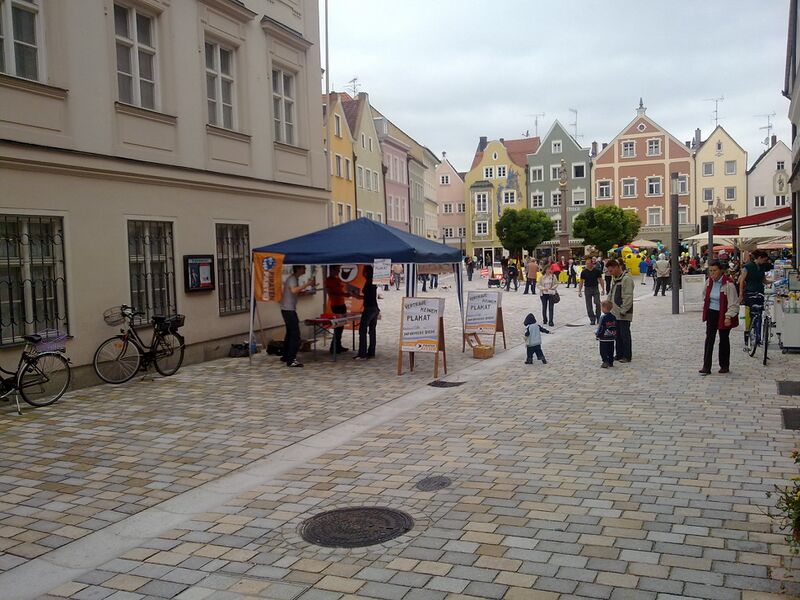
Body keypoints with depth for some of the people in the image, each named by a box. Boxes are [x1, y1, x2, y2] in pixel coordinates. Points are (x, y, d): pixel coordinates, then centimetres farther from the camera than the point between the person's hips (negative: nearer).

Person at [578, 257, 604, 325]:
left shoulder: (597, 271, -1)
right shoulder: (584, 272, 0)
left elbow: (600, 280, 6)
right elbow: (581, 282, 5)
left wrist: (603, 289, 4)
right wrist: (579, 291, 1)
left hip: (596, 288, -1)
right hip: (587, 289, 1)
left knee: (597, 303, -14)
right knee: (589, 305, 2)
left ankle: (598, 317, 3)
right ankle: (592, 319, 10)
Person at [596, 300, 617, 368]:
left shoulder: (603, 318, -18)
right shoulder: (613, 317, 3)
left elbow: (600, 328, -16)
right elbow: (615, 327, 11)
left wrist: (597, 334, -3)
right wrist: (615, 335, 20)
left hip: (604, 338, -7)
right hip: (611, 338, 7)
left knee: (603, 351, 1)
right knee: (611, 350, 14)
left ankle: (605, 362, -6)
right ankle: (611, 362, 18)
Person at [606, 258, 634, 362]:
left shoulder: (626, 279, -15)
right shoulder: (614, 279, 14)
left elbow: (628, 297, -19)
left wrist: (623, 311, -19)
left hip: (623, 314, -9)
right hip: (614, 313, 9)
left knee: (625, 335, -1)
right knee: (617, 334, 13)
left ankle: (627, 356, 7)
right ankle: (619, 354, 22)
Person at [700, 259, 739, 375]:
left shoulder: (728, 284, -18)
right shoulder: (709, 282, 2)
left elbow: (733, 303, -17)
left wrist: (728, 317, -22)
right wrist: (705, 310, 15)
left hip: (723, 315, -5)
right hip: (711, 314, 5)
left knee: (724, 339, 9)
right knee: (709, 339, -1)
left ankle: (725, 366, 22)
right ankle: (706, 367, -2)